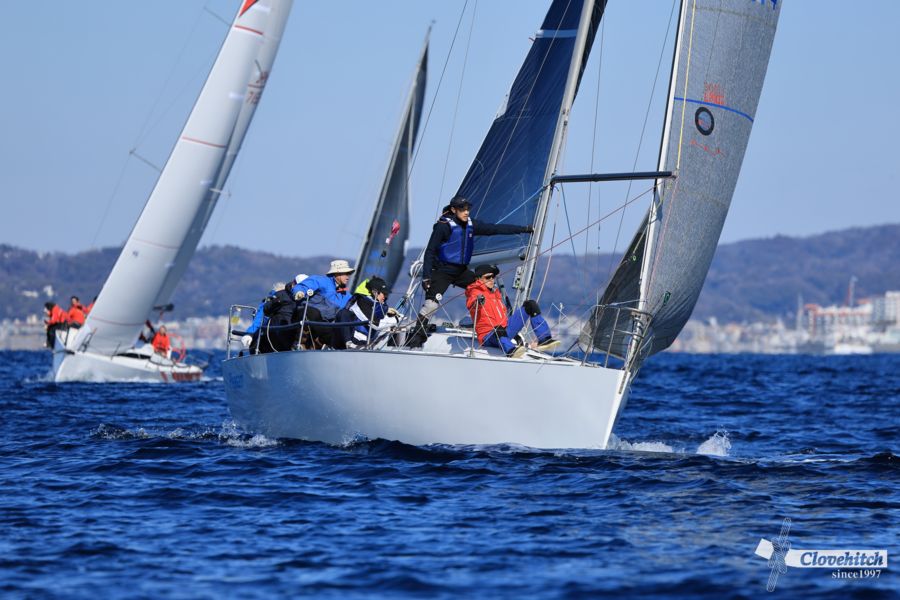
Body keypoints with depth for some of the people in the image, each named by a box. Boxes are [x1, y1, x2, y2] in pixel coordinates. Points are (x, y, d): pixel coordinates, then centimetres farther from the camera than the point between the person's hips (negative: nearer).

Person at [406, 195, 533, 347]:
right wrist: (426, 277, -20)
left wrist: (525, 229, 6)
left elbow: (496, 229, 7)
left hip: (461, 271, 7)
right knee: (431, 303, -21)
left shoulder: (471, 225, 3)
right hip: (442, 271, -7)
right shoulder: (443, 226, -14)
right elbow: (430, 252, -14)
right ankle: (415, 338, -18)